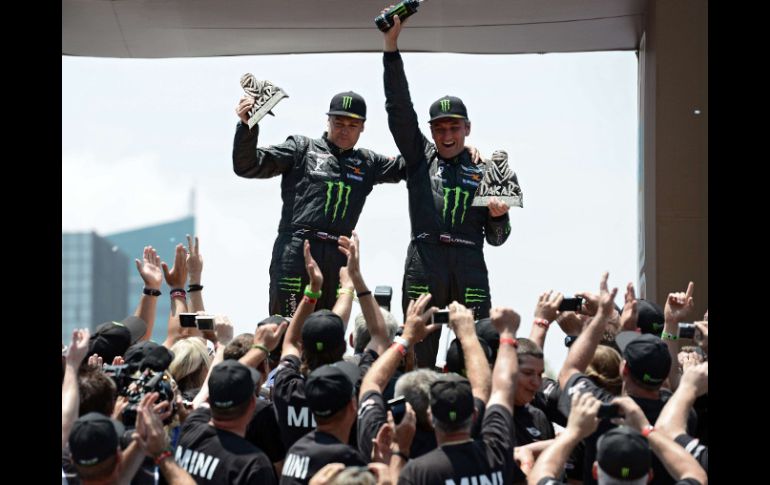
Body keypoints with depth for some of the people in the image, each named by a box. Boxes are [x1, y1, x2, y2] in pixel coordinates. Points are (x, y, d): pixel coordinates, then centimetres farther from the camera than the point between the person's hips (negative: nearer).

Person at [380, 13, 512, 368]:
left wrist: (498, 216, -5)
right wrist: (391, 46, 2)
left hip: (469, 265, 0)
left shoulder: (484, 171, 16)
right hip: (424, 262, 0)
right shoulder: (420, 157, 17)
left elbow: (496, 238, 18)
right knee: (419, 354, -2)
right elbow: (399, 108, 8)